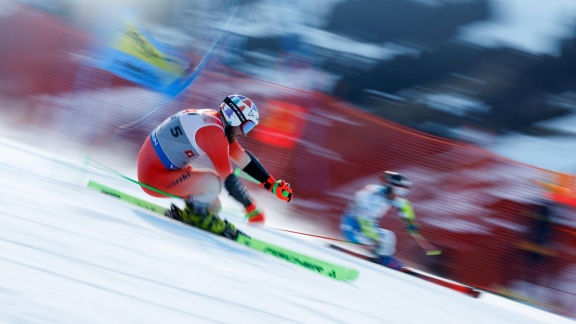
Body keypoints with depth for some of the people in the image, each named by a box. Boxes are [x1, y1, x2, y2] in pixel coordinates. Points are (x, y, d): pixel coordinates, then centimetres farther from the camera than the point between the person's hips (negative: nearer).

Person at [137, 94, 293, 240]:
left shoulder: (215, 122, 5)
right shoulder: (213, 131, -24)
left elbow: (243, 158, 11)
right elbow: (229, 178, -24)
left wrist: (274, 185, 7)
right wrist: (252, 209, -17)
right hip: (152, 176, -10)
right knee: (213, 181, -26)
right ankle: (196, 213, -4)